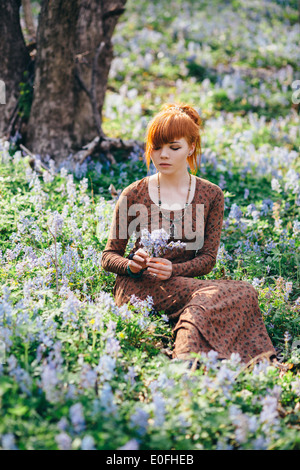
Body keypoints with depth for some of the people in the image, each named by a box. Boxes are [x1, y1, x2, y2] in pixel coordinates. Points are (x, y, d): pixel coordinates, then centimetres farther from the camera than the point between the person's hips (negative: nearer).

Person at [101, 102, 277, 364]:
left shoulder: (211, 195, 8)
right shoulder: (133, 195, 4)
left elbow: (208, 258, 4)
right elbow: (108, 257, 7)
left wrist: (173, 270, -16)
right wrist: (132, 265, -17)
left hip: (182, 282, 3)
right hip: (138, 287, -3)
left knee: (242, 292, -33)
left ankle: (187, 359, -44)